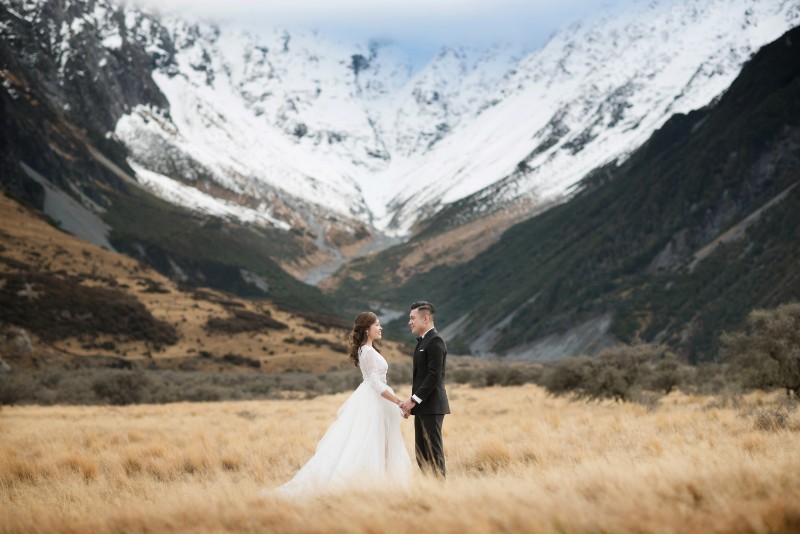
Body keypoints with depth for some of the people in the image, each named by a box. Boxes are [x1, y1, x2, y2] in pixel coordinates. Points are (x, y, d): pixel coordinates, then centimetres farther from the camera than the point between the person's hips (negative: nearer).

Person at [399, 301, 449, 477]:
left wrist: (414, 400, -18)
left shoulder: (435, 341, -13)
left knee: (433, 451, -7)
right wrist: (412, 402, 12)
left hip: (431, 406, -10)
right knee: (422, 452, 10)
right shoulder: (423, 341, 19)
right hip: (422, 406, 10)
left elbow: (434, 375, -20)